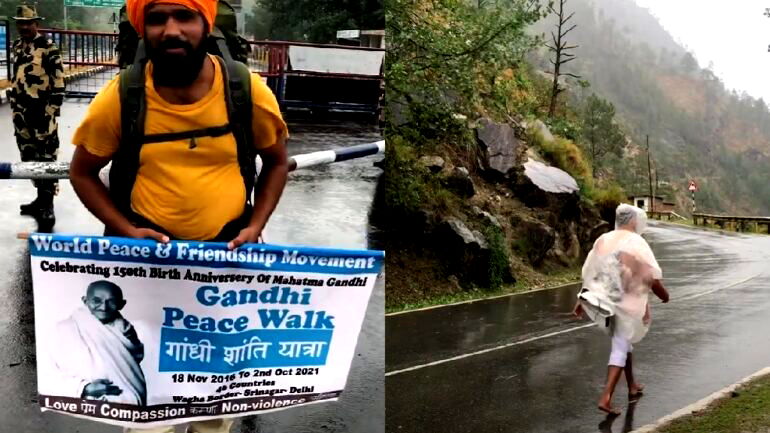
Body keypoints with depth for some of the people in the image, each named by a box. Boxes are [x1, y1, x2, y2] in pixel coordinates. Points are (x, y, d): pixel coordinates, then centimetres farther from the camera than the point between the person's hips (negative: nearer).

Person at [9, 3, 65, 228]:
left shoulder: (48, 48, -11)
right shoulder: (16, 47, 12)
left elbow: (58, 83, -12)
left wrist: (52, 110, -14)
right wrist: (14, 104, 19)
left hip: (42, 111, -8)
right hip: (21, 112, 8)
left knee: (46, 159, -6)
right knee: (29, 157, 15)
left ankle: (47, 208, -3)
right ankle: (41, 197, 28)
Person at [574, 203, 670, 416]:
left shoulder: (602, 240, 4)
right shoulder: (637, 243, -12)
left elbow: (590, 273, 7)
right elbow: (653, 278, -12)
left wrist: (582, 300, 13)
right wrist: (664, 295, 6)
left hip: (605, 301, 6)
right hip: (628, 303, -6)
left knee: (623, 342, 24)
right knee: (620, 348, -1)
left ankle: (632, 386, 36)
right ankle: (606, 397, -9)